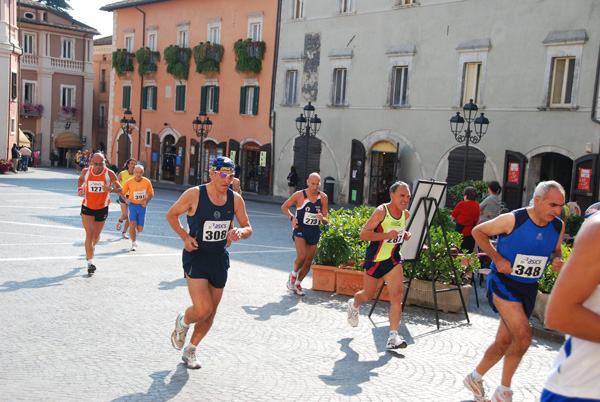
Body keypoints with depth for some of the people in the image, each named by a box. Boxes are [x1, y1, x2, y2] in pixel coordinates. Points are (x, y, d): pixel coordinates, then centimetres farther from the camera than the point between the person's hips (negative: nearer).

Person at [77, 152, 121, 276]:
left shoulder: (109, 174, -10)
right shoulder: (85, 172, -4)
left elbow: (120, 189, -7)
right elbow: (81, 179, 19)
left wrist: (111, 189, -29)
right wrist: (80, 189, -1)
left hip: (102, 209, 1)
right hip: (87, 207, -1)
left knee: (96, 236, 14)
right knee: (89, 233, -15)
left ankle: (89, 250, 48)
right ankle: (90, 262, -15)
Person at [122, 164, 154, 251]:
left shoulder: (147, 182, -4)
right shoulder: (128, 182, -7)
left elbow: (151, 193, 8)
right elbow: (122, 193, 4)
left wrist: (146, 201, -10)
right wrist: (126, 200, -16)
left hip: (142, 206, 1)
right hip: (132, 205, -1)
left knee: (140, 229, 2)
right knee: (132, 224, -17)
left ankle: (135, 232, 40)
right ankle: (134, 243, -1)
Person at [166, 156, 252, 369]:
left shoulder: (235, 199, -2)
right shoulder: (194, 194, -13)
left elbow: (248, 228, 6)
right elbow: (171, 214, 1)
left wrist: (240, 232, -18)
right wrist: (185, 237, -13)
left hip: (219, 259, 5)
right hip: (196, 258, -5)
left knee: (210, 314, 12)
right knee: (203, 309, -17)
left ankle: (190, 350, 36)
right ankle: (183, 322, 20)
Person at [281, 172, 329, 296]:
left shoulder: (323, 197, -1)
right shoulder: (299, 195, -8)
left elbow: (326, 221, 4)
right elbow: (284, 207, 7)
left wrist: (322, 218, -20)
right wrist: (292, 217, -9)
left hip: (314, 232, 4)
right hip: (300, 230, -3)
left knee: (308, 262, 7)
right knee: (302, 256, -22)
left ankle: (297, 283, 29)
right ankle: (293, 274, 10)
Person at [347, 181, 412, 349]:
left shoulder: (406, 214, 1)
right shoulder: (381, 211, -19)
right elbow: (363, 234, -21)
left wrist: (404, 235, 2)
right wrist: (387, 235, -30)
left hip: (393, 259, 4)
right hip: (375, 258, -4)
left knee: (396, 297, -11)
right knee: (368, 294, 15)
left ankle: (393, 337, -6)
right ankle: (353, 305, 50)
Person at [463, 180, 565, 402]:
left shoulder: (558, 226, -2)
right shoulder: (512, 220, -17)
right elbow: (478, 231, -5)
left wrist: (556, 260, -7)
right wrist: (497, 258, -14)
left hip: (528, 288, 6)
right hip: (504, 282, -6)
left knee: (504, 341, 11)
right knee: (523, 337, -18)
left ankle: (475, 378, 33)